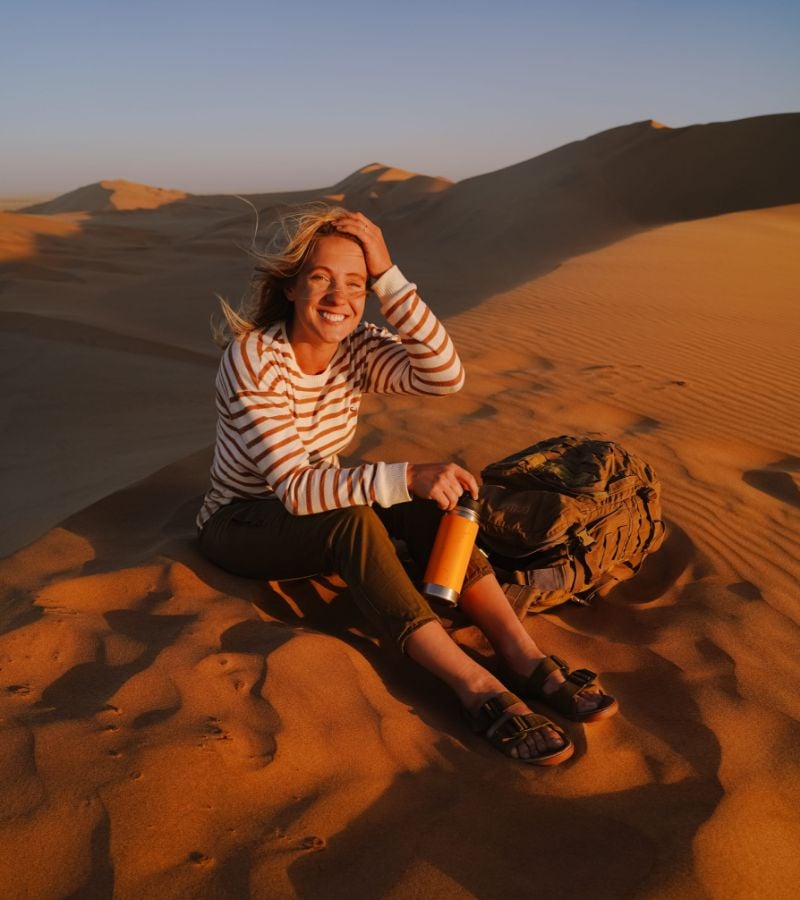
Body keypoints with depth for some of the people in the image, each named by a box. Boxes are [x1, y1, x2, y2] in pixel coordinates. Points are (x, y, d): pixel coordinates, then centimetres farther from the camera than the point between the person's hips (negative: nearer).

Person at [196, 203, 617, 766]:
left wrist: (387, 276, -29)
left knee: (422, 497, -23)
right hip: (240, 524, -5)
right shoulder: (254, 357, -25)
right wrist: (407, 478, -45)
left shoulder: (357, 348, -8)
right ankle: (477, 689, -39)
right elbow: (296, 487, -33)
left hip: (315, 513, 6)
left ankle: (525, 659, -28)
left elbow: (447, 376, -26)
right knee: (352, 518, -36)